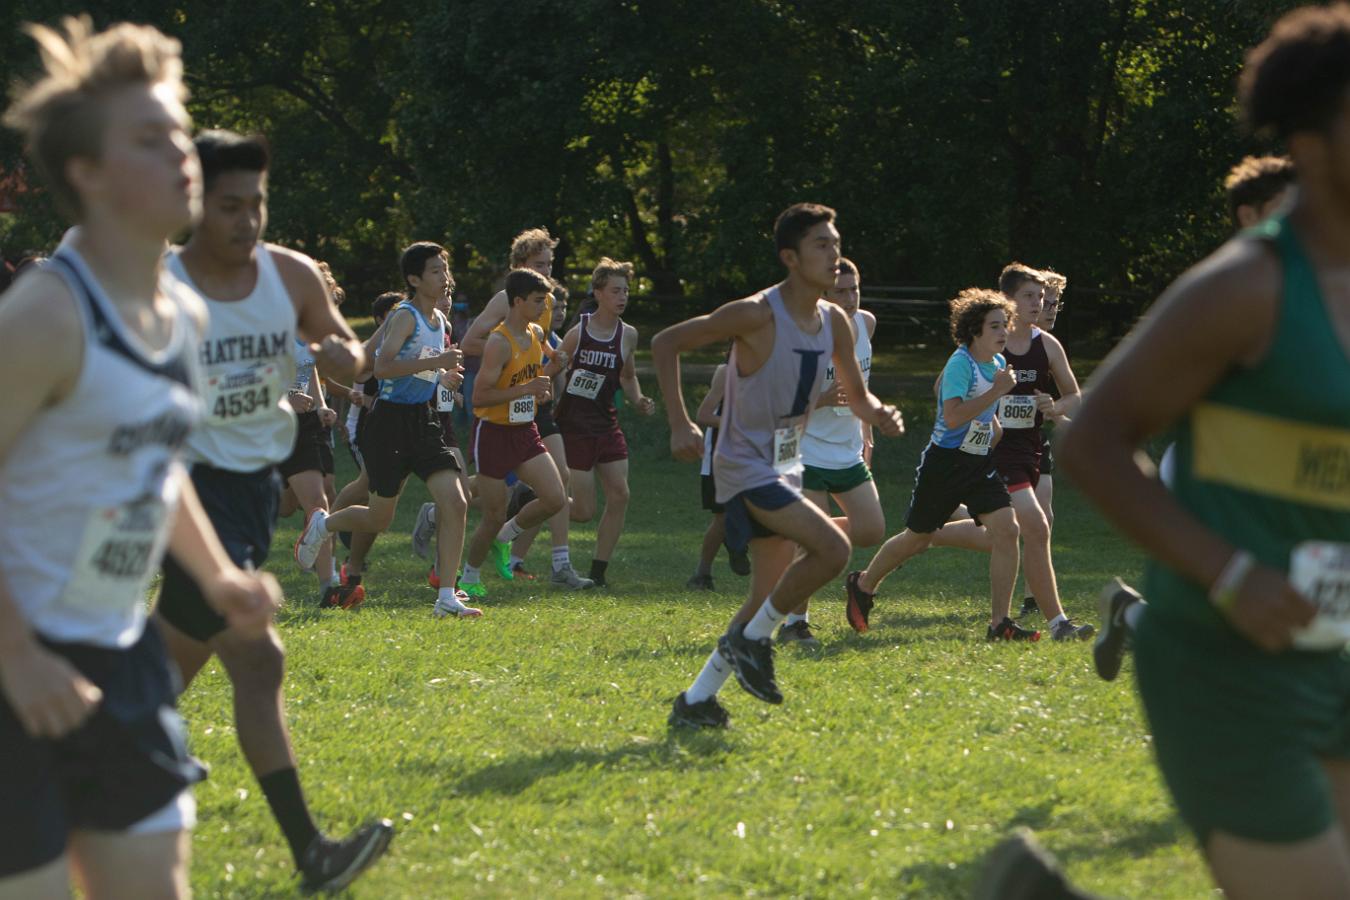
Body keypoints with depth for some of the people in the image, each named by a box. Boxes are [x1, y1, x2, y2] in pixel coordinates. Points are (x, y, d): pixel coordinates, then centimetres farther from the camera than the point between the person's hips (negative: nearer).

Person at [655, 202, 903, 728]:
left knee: (770, 597, 10)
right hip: (746, 466, -9)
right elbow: (665, 344, -12)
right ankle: (751, 640, -7)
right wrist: (680, 425, -18)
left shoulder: (834, 322, 4)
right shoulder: (757, 315, -18)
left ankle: (696, 701, 18)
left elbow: (857, 397, 16)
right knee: (832, 547, -24)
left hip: (786, 466, 9)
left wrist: (879, 415, -9)